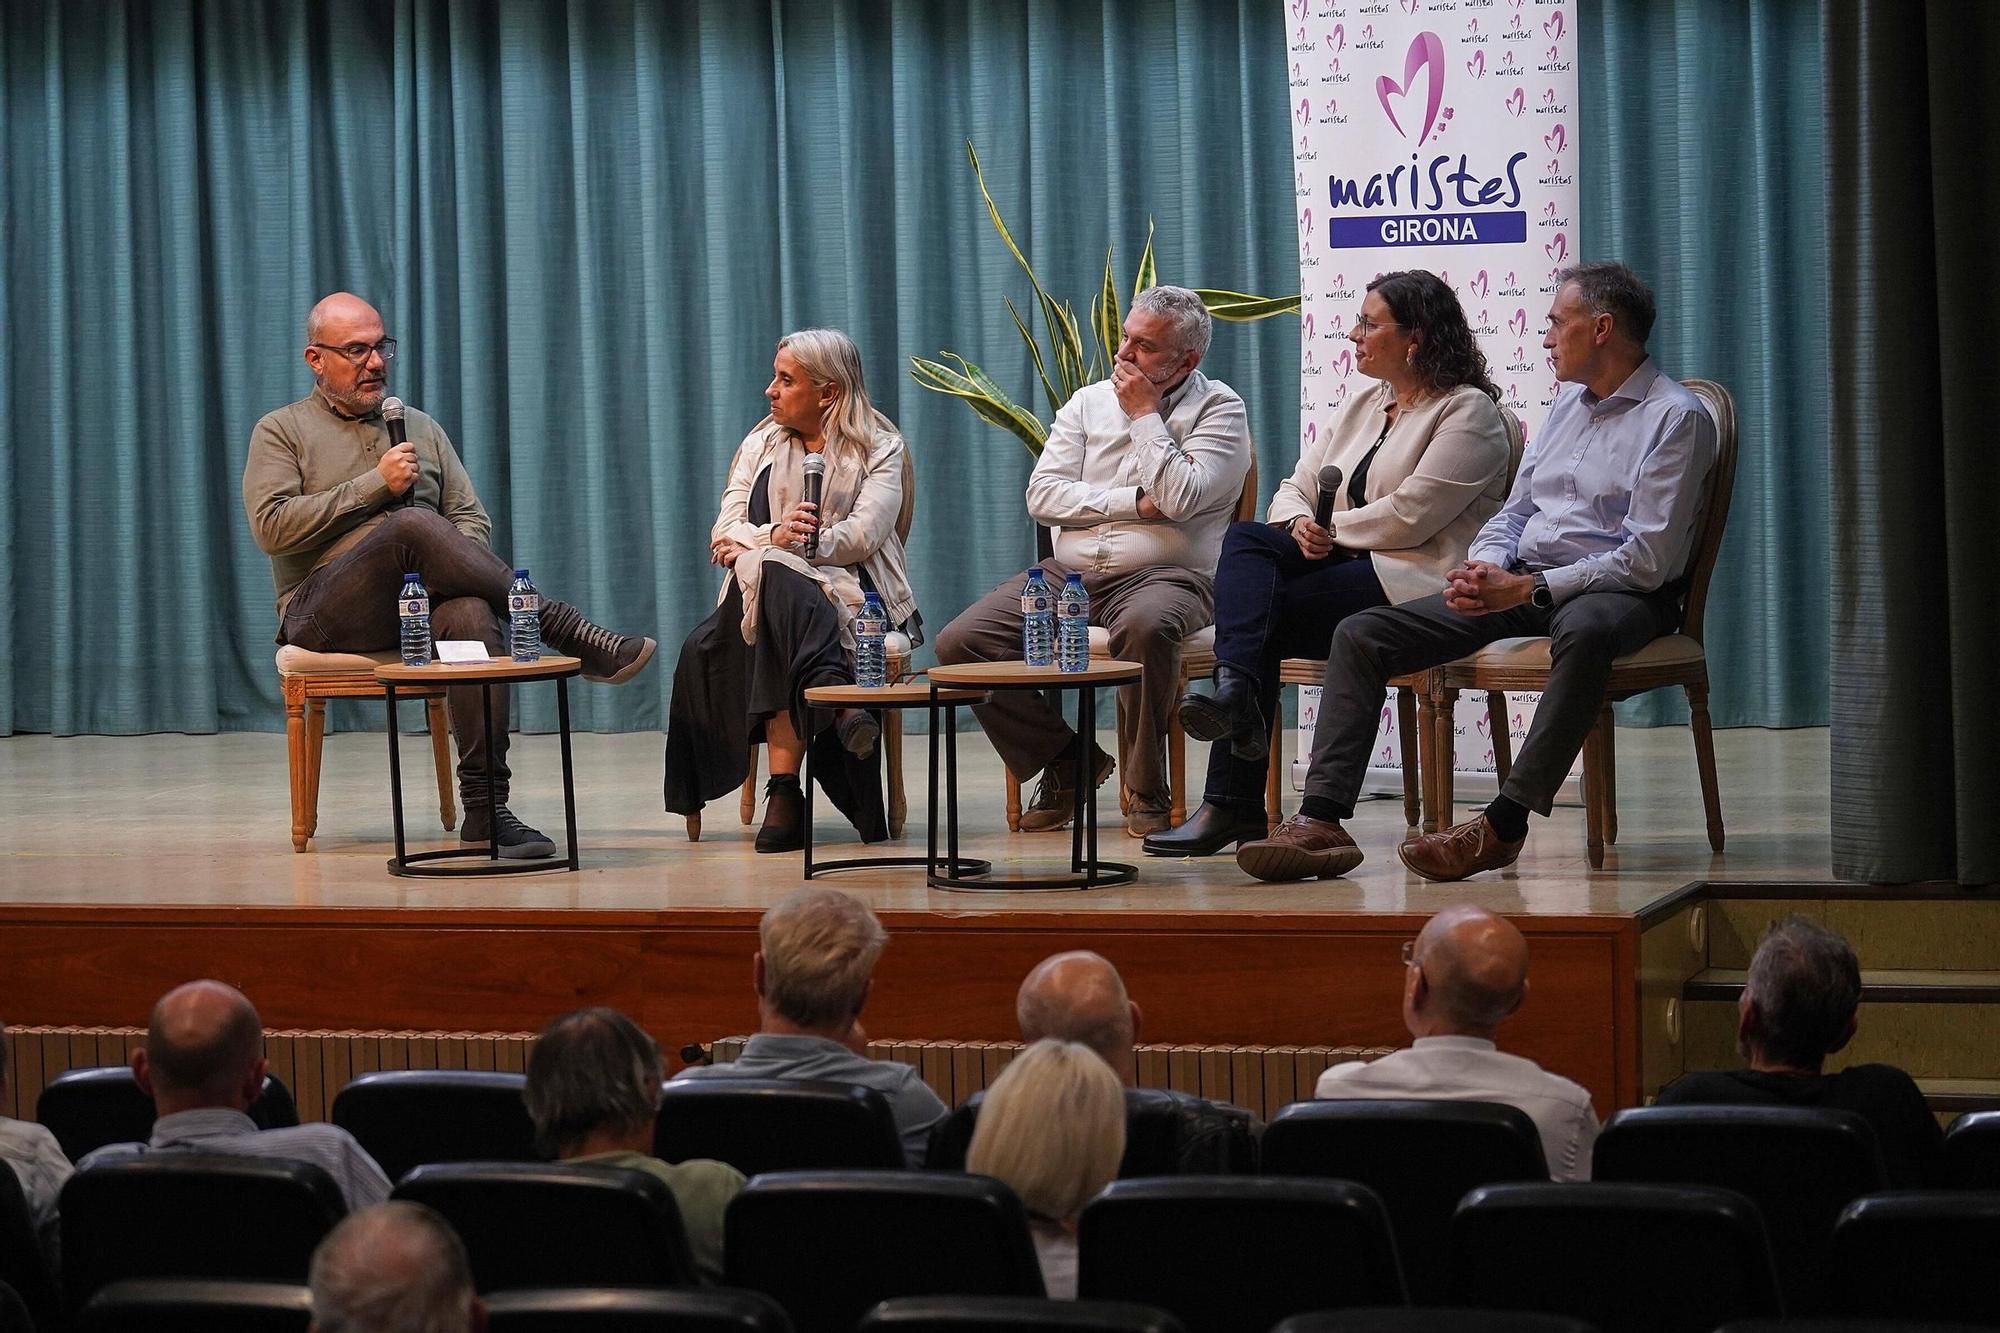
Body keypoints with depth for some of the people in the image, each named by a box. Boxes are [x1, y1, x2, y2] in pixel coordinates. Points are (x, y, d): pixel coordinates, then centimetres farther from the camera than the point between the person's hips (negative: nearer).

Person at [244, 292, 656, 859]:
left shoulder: (421, 429, 25)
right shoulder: (282, 431, 13)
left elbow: (472, 518, 19)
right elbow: (272, 526, -4)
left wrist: (449, 566, -5)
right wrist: (375, 484, -6)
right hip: (329, 612, -4)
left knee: (474, 614, -35)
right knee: (414, 525, -35)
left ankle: (485, 811, -41)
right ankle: (568, 632, -34)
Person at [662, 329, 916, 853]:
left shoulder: (879, 448, 10)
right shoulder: (761, 445, 22)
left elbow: (864, 534, -7)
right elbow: (725, 532, 8)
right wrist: (773, 538, -16)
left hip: (853, 593, -2)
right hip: (766, 589, 3)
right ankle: (835, 694, -52)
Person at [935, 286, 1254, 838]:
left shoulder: (1218, 409, 2)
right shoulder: (1088, 403, 15)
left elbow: (1181, 498, -15)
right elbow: (1042, 495, 3)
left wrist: (1146, 415, -7)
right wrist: (1135, 502, -7)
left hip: (1165, 575, -5)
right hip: (1070, 575, 5)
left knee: (1144, 626, -41)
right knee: (960, 642, -15)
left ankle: (1147, 792, -22)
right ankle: (1067, 760, 3)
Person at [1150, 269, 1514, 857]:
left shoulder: (1468, 412, -2)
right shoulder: (1362, 406, 24)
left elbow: (1411, 515, -14)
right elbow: (1295, 489, 18)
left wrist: (1331, 531, -5)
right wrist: (1299, 523, -5)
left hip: (1414, 585, -7)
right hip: (1346, 568, 8)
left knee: (1266, 609, -24)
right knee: (1246, 539, -21)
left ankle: (1232, 803, -28)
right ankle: (1236, 690, -40)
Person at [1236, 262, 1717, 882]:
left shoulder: (1676, 417, -4)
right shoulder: (1569, 404, 22)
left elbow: (1649, 558, -14)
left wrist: (1528, 590, -19)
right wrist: (1484, 568, -4)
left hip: (1618, 592, -8)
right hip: (1521, 583, 8)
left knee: (1585, 630, -45)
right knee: (1361, 634, -8)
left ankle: (1503, 824, -44)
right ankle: (1322, 820, -19)